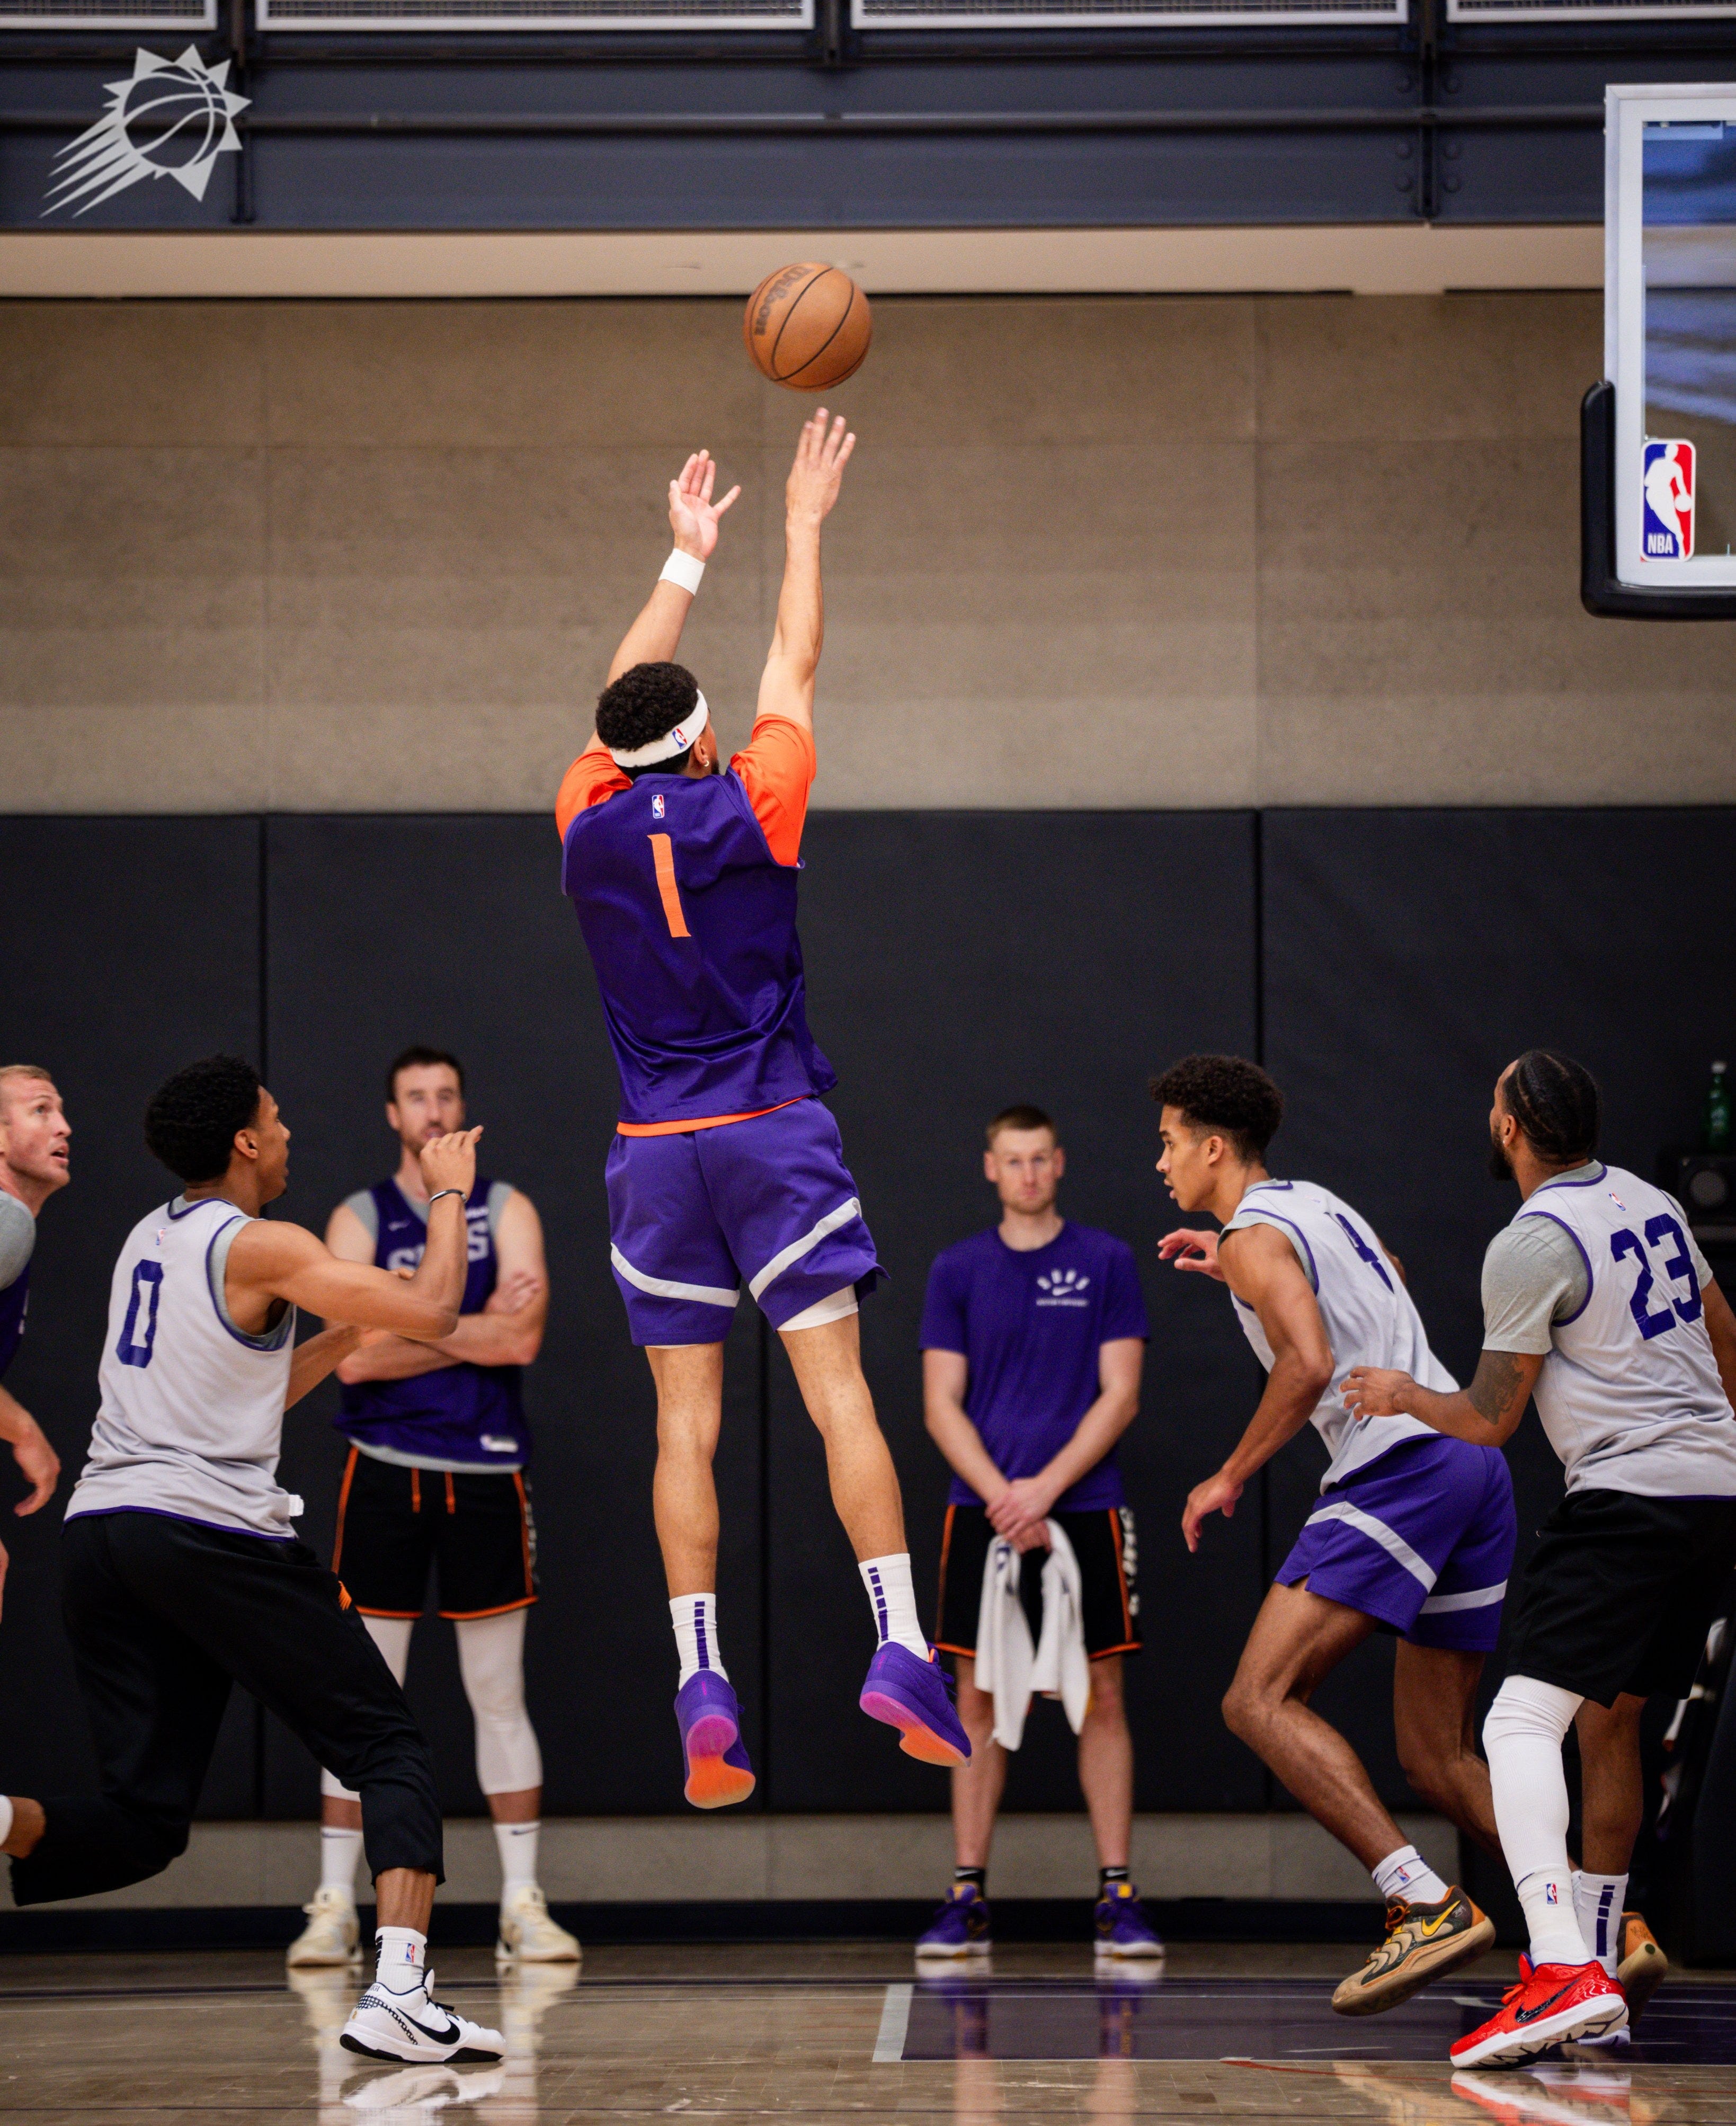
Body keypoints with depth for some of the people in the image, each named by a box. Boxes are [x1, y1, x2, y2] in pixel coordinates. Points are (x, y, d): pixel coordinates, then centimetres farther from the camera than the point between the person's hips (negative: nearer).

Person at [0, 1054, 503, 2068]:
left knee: (143, 1820, 11)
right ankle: (399, 1996, -16)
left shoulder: (150, 1239, 21)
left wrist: (349, 1335, 27)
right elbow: (433, 1311, -7)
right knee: (391, 1751, 2)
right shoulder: (259, 1247, -4)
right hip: (210, 1529, -7)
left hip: (103, 1527, 7)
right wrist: (449, 1195, 8)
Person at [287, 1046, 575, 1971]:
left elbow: (523, 1339, -10)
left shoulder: (506, 1211, 5)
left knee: (500, 1697, 4)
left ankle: (524, 1903, 7)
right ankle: (334, 1905, 4)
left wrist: (409, 1321, -10)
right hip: (387, 1471, 0)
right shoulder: (358, 1219, 5)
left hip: (486, 1476, 0)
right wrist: (478, 1327, -8)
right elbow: (354, 1357, -9)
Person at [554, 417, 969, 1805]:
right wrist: (803, 526, 21)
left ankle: (703, 1684, -9)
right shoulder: (751, 813, -5)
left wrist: (687, 556, 29)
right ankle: (901, 1650, -16)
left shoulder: (593, 827, 1)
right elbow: (795, 668, 9)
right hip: (774, 1132, -2)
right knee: (840, 1393, -6)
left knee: (687, 1427, 1)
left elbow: (624, 692, 19)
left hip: (659, 1153, 2)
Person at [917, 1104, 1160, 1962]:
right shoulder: (957, 1271, 7)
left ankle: (1117, 1896, 2)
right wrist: (1001, 1497, -11)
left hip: (1084, 1510, -1)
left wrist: (1045, 1489, -12)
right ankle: (968, 1897, 4)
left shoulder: (1106, 1263, 3)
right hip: (983, 1511, 1)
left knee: (1101, 1697, -2)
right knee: (978, 1701, 0)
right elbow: (941, 1407, 4)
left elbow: (1120, 1395, -1)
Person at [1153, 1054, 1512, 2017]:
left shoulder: (1256, 1234, -3)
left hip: (1399, 1466, -9)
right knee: (1437, 1759, 11)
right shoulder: (1319, 1203, 25)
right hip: (1473, 1462, 9)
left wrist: (1231, 1476, -7)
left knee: (1262, 1700, -13)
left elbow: (1310, 1365, -18)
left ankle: (1425, 1903, -25)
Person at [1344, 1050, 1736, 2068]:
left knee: (1524, 1722, -15)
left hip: (1629, 1492, -9)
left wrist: (1404, 1395, 14)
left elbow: (1489, 1422, -6)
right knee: (1611, 1721, 20)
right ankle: (1601, 1967, 25)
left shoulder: (1531, 1246, -10)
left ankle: (1564, 1971, -33)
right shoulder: (1650, 1201, 14)